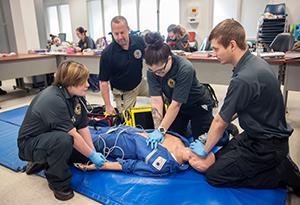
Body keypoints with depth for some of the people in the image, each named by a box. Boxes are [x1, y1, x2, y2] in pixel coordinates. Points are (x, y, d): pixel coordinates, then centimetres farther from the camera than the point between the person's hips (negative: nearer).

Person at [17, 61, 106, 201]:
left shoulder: (77, 96, -8)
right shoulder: (52, 100, -33)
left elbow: (83, 128, -6)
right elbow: (72, 135, -30)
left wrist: (94, 151, -12)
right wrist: (92, 155, -21)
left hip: (54, 137, 8)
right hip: (30, 143, -8)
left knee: (87, 151, 1)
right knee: (63, 140, -37)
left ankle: (45, 161, 14)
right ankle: (58, 182, -11)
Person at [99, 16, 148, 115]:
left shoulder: (139, 41, -11)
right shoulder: (107, 53, -20)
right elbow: (103, 81, -14)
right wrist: (108, 105, -17)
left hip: (140, 83, 4)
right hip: (123, 92, -3)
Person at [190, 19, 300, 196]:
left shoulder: (243, 79, -31)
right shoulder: (255, 62, -1)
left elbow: (220, 122, -17)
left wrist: (205, 150, 0)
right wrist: (212, 133, 10)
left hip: (266, 146, -9)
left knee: (215, 175, -6)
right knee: (219, 157, 14)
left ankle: (284, 173, 1)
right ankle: (279, 163, 14)